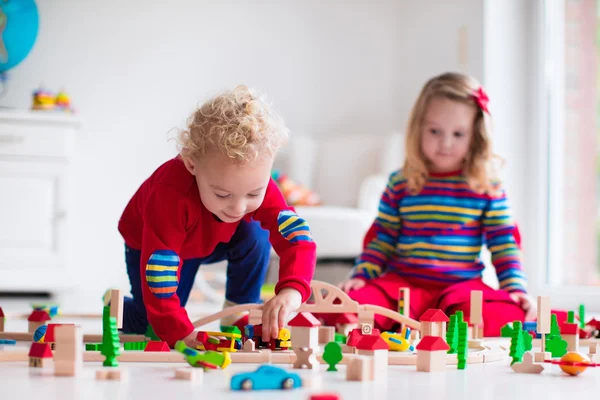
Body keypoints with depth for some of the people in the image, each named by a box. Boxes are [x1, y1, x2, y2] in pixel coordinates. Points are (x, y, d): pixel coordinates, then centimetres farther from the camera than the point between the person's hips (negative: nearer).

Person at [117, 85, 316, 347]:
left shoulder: (257, 183, -34)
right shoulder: (171, 193, -47)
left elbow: (298, 237, -45)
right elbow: (158, 272, -47)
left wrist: (292, 290, -64)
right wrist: (180, 333, -53)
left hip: (214, 242, 3)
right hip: (149, 245, -3)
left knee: (255, 236, -25)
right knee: (153, 329, -11)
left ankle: (239, 320, -7)